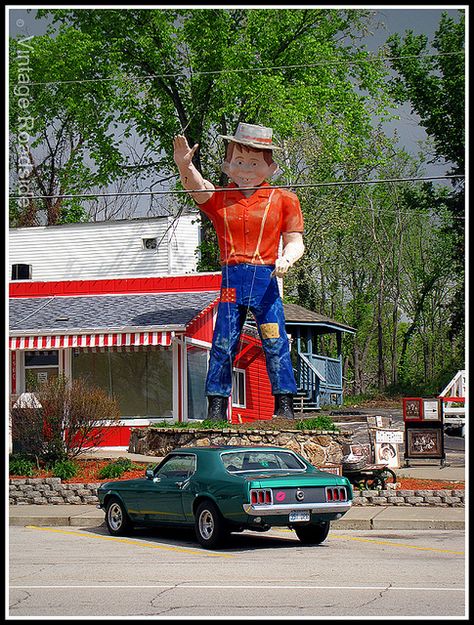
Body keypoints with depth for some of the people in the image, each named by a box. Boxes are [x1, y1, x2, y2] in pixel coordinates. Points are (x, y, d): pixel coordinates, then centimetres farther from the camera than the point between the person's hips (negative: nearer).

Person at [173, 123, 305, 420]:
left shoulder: (283, 199, 8)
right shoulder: (219, 198, 10)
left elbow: (295, 241, 8)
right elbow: (196, 186, -12)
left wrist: (286, 258, -15)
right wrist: (185, 166, -33)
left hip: (265, 278, -1)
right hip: (232, 278, 1)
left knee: (276, 344, -4)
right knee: (222, 343, 1)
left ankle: (284, 404, 4)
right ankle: (217, 407, 7)